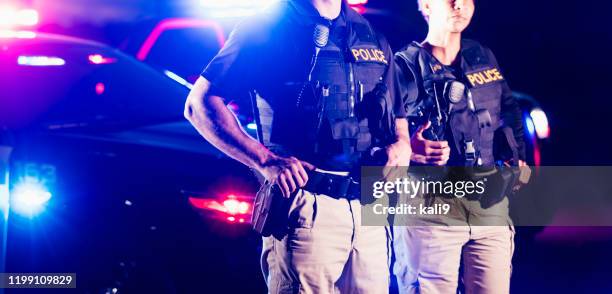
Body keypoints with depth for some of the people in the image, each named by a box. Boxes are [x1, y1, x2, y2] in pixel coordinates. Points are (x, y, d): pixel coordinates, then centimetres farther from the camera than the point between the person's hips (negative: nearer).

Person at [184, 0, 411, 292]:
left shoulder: (374, 40, 18)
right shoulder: (266, 28, 0)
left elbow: (398, 122, 24)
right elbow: (200, 104, -5)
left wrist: (400, 146, -1)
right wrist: (266, 161, -17)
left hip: (369, 213, 6)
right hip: (306, 208, -6)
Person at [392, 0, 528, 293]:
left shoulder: (484, 59, 16)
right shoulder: (406, 66, -1)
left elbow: (510, 112, 28)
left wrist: (518, 156, 14)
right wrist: (408, 150, -26)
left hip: (490, 206, 5)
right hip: (429, 205, -5)